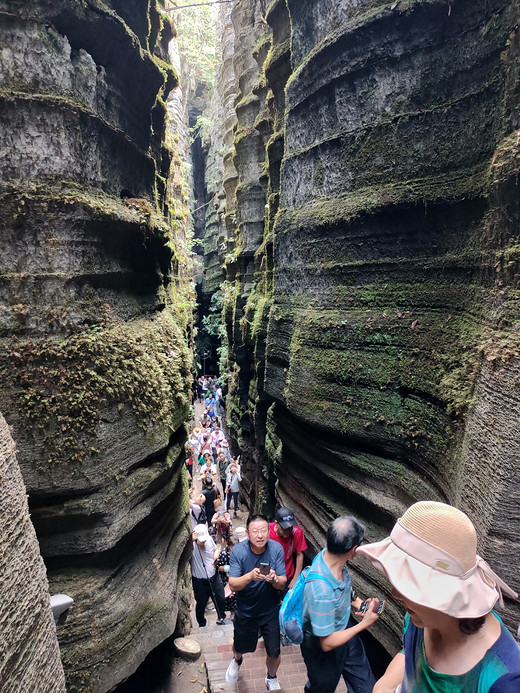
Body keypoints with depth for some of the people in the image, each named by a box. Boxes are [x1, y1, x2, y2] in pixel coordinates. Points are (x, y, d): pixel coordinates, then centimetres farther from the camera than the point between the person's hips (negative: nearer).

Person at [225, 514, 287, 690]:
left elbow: (282, 584, -16)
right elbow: (233, 585, -25)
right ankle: (237, 660, 61)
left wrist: (274, 579, -39)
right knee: (240, 647, 23)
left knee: (274, 653, 11)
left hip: (270, 610, 0)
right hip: (245, 611, 0)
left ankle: (271, 677, 47)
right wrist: (250, 576, -44)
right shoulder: (238, 551, -23)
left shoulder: (276, 549, -21)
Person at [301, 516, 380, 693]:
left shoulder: (328, 555, -19)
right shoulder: (321, 592, -43)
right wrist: (363, 624, -21)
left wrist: (357, 602, -5)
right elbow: (327, 643, -29)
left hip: (345, 628, 7)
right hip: (321, 647, -6)